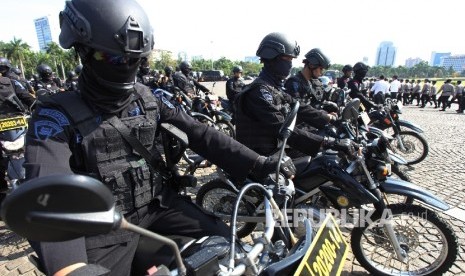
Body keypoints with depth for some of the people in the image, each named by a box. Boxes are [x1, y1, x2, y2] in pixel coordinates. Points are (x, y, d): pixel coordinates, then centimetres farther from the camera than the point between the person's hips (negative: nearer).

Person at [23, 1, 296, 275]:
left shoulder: (149, 99, 1)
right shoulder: (57, 115, -11)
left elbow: (199, 134, -5)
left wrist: (258, 162, -12)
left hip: (159, 204, 3)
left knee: (226, 243, -1)